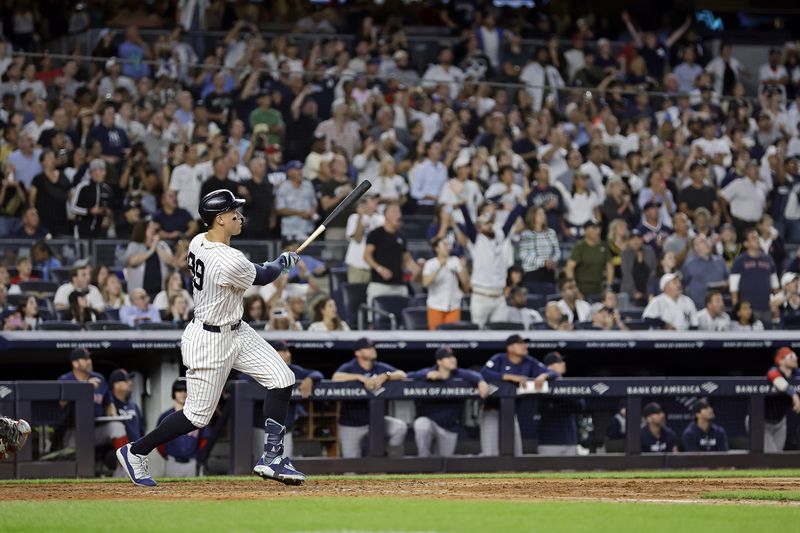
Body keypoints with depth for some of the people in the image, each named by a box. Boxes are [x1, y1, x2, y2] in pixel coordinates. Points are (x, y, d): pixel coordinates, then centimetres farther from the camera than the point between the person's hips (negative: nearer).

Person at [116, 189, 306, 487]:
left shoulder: (197, 242, -2)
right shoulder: (230, 262, -30)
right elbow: (263, 277, -10)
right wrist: (283, 262, 10)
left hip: (237, 331, 10)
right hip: (211, 341, -10)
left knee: (282, 379, 2)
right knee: (198, 415, 2)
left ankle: (272, 459, 6)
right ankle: (135, 453, 18)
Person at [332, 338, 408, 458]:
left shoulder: (380, 368, 4)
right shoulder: (349, 367, -6)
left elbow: (402, 375, -7)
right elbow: (336, 377, -27)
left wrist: (385, 376, -25)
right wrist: (361, 377, -33)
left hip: (374, 420, 3)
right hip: (351, 424, -3)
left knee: (400, 427, -21)